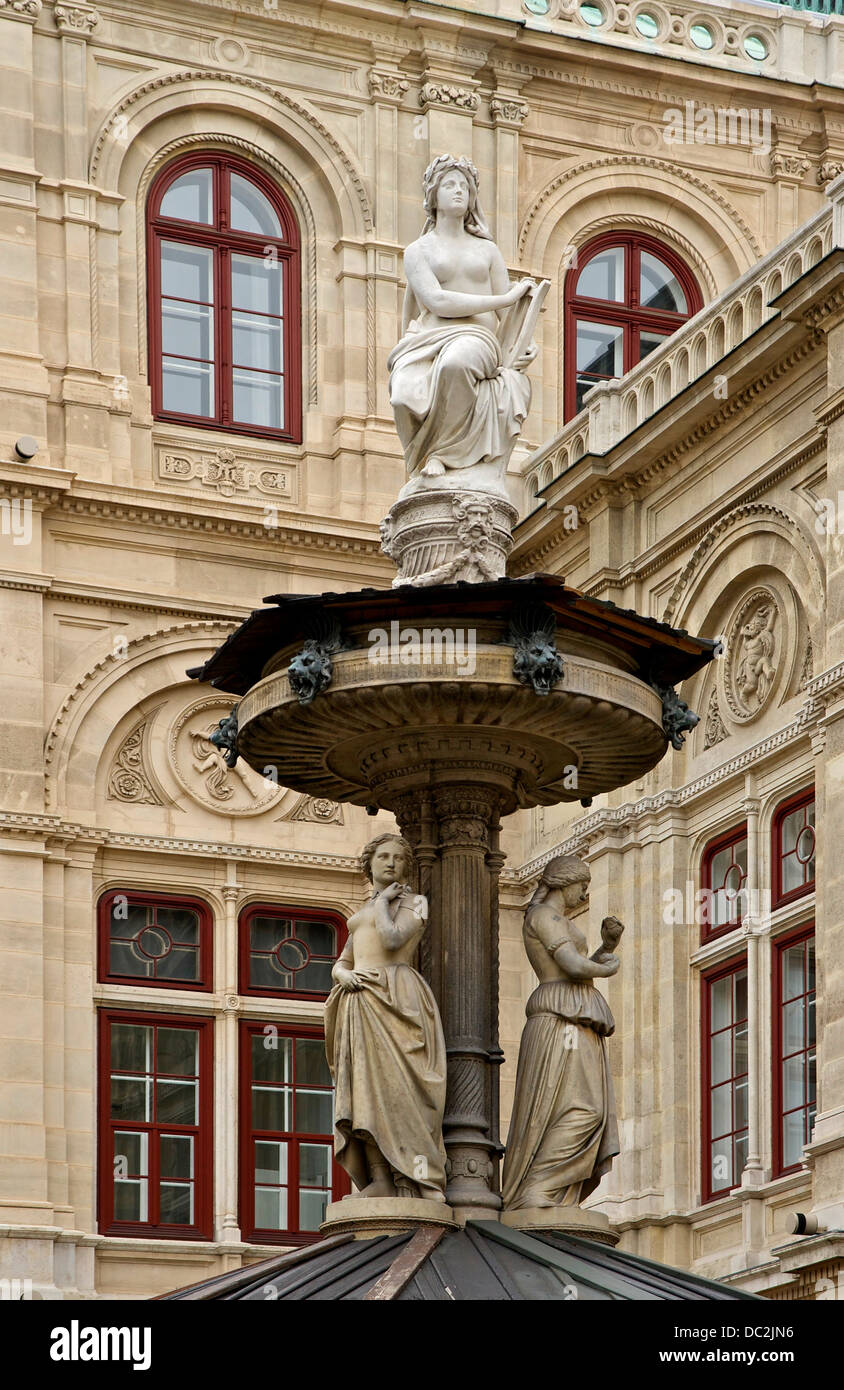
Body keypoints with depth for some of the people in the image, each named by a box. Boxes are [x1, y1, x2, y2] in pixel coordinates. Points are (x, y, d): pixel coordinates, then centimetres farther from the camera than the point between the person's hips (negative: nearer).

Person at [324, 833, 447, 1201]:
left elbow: (392, 940, -13)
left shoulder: (413, 902, 6)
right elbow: (339, 966, 22)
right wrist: (345, 976, -1)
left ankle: (409, 1182, -20)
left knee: (396, 1086, -15)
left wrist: (383, 901, 1)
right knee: (365, 1090, -5)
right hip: (361, 1007, 6)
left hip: (395, 999, -6)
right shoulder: (362, 915, 26)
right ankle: (380, 1180, -11)